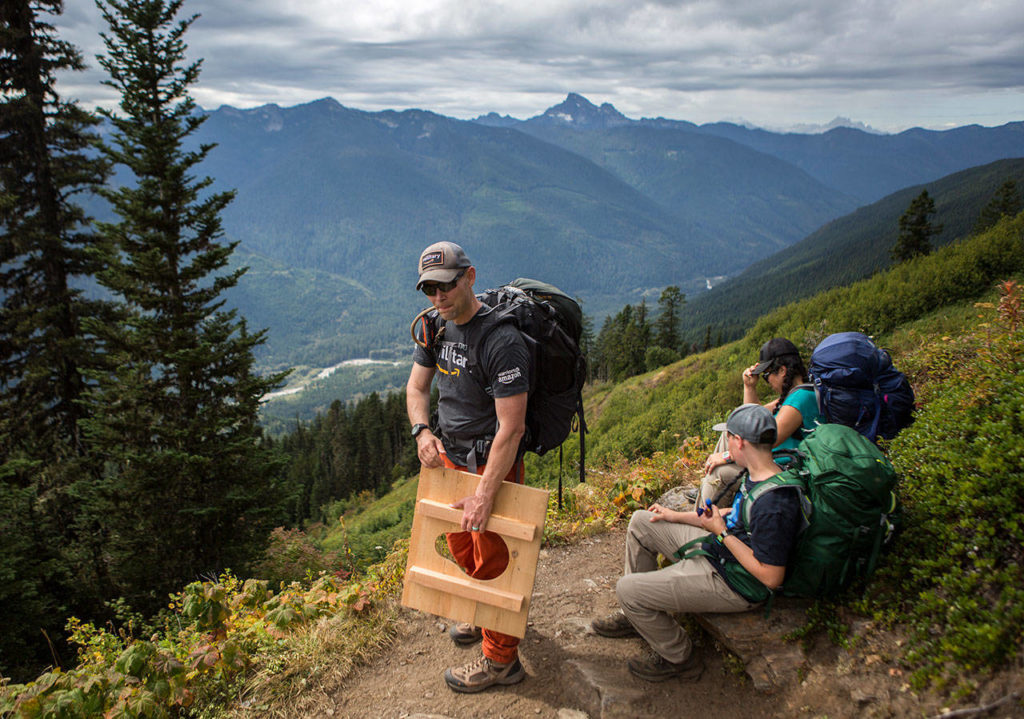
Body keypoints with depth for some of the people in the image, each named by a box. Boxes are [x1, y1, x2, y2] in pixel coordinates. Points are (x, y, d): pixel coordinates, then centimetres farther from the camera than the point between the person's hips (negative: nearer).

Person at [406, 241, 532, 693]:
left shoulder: (501, 342, -27)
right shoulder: (437, 327, 0)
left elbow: (510, 428, -28)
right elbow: (416, 386, 11)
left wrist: (484, 495, -29)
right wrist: (422, 431, -9)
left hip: (491, 464, -8)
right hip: (449, 456, 8)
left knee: (491, 560, 4)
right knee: (461, 547, 24)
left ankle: (501, 659, 22)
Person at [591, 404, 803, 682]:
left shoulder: (774, 503, -32)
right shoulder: (756, 474, -2)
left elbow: (771, 577, -28)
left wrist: (722, 532, -22)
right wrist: (677, 516, 14)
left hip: (733, 583, -10)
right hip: (716, 548, 10)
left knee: (627, 589, -14)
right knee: (640, 522, 14)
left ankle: (680, 659, 10)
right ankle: (636, 616, 25)